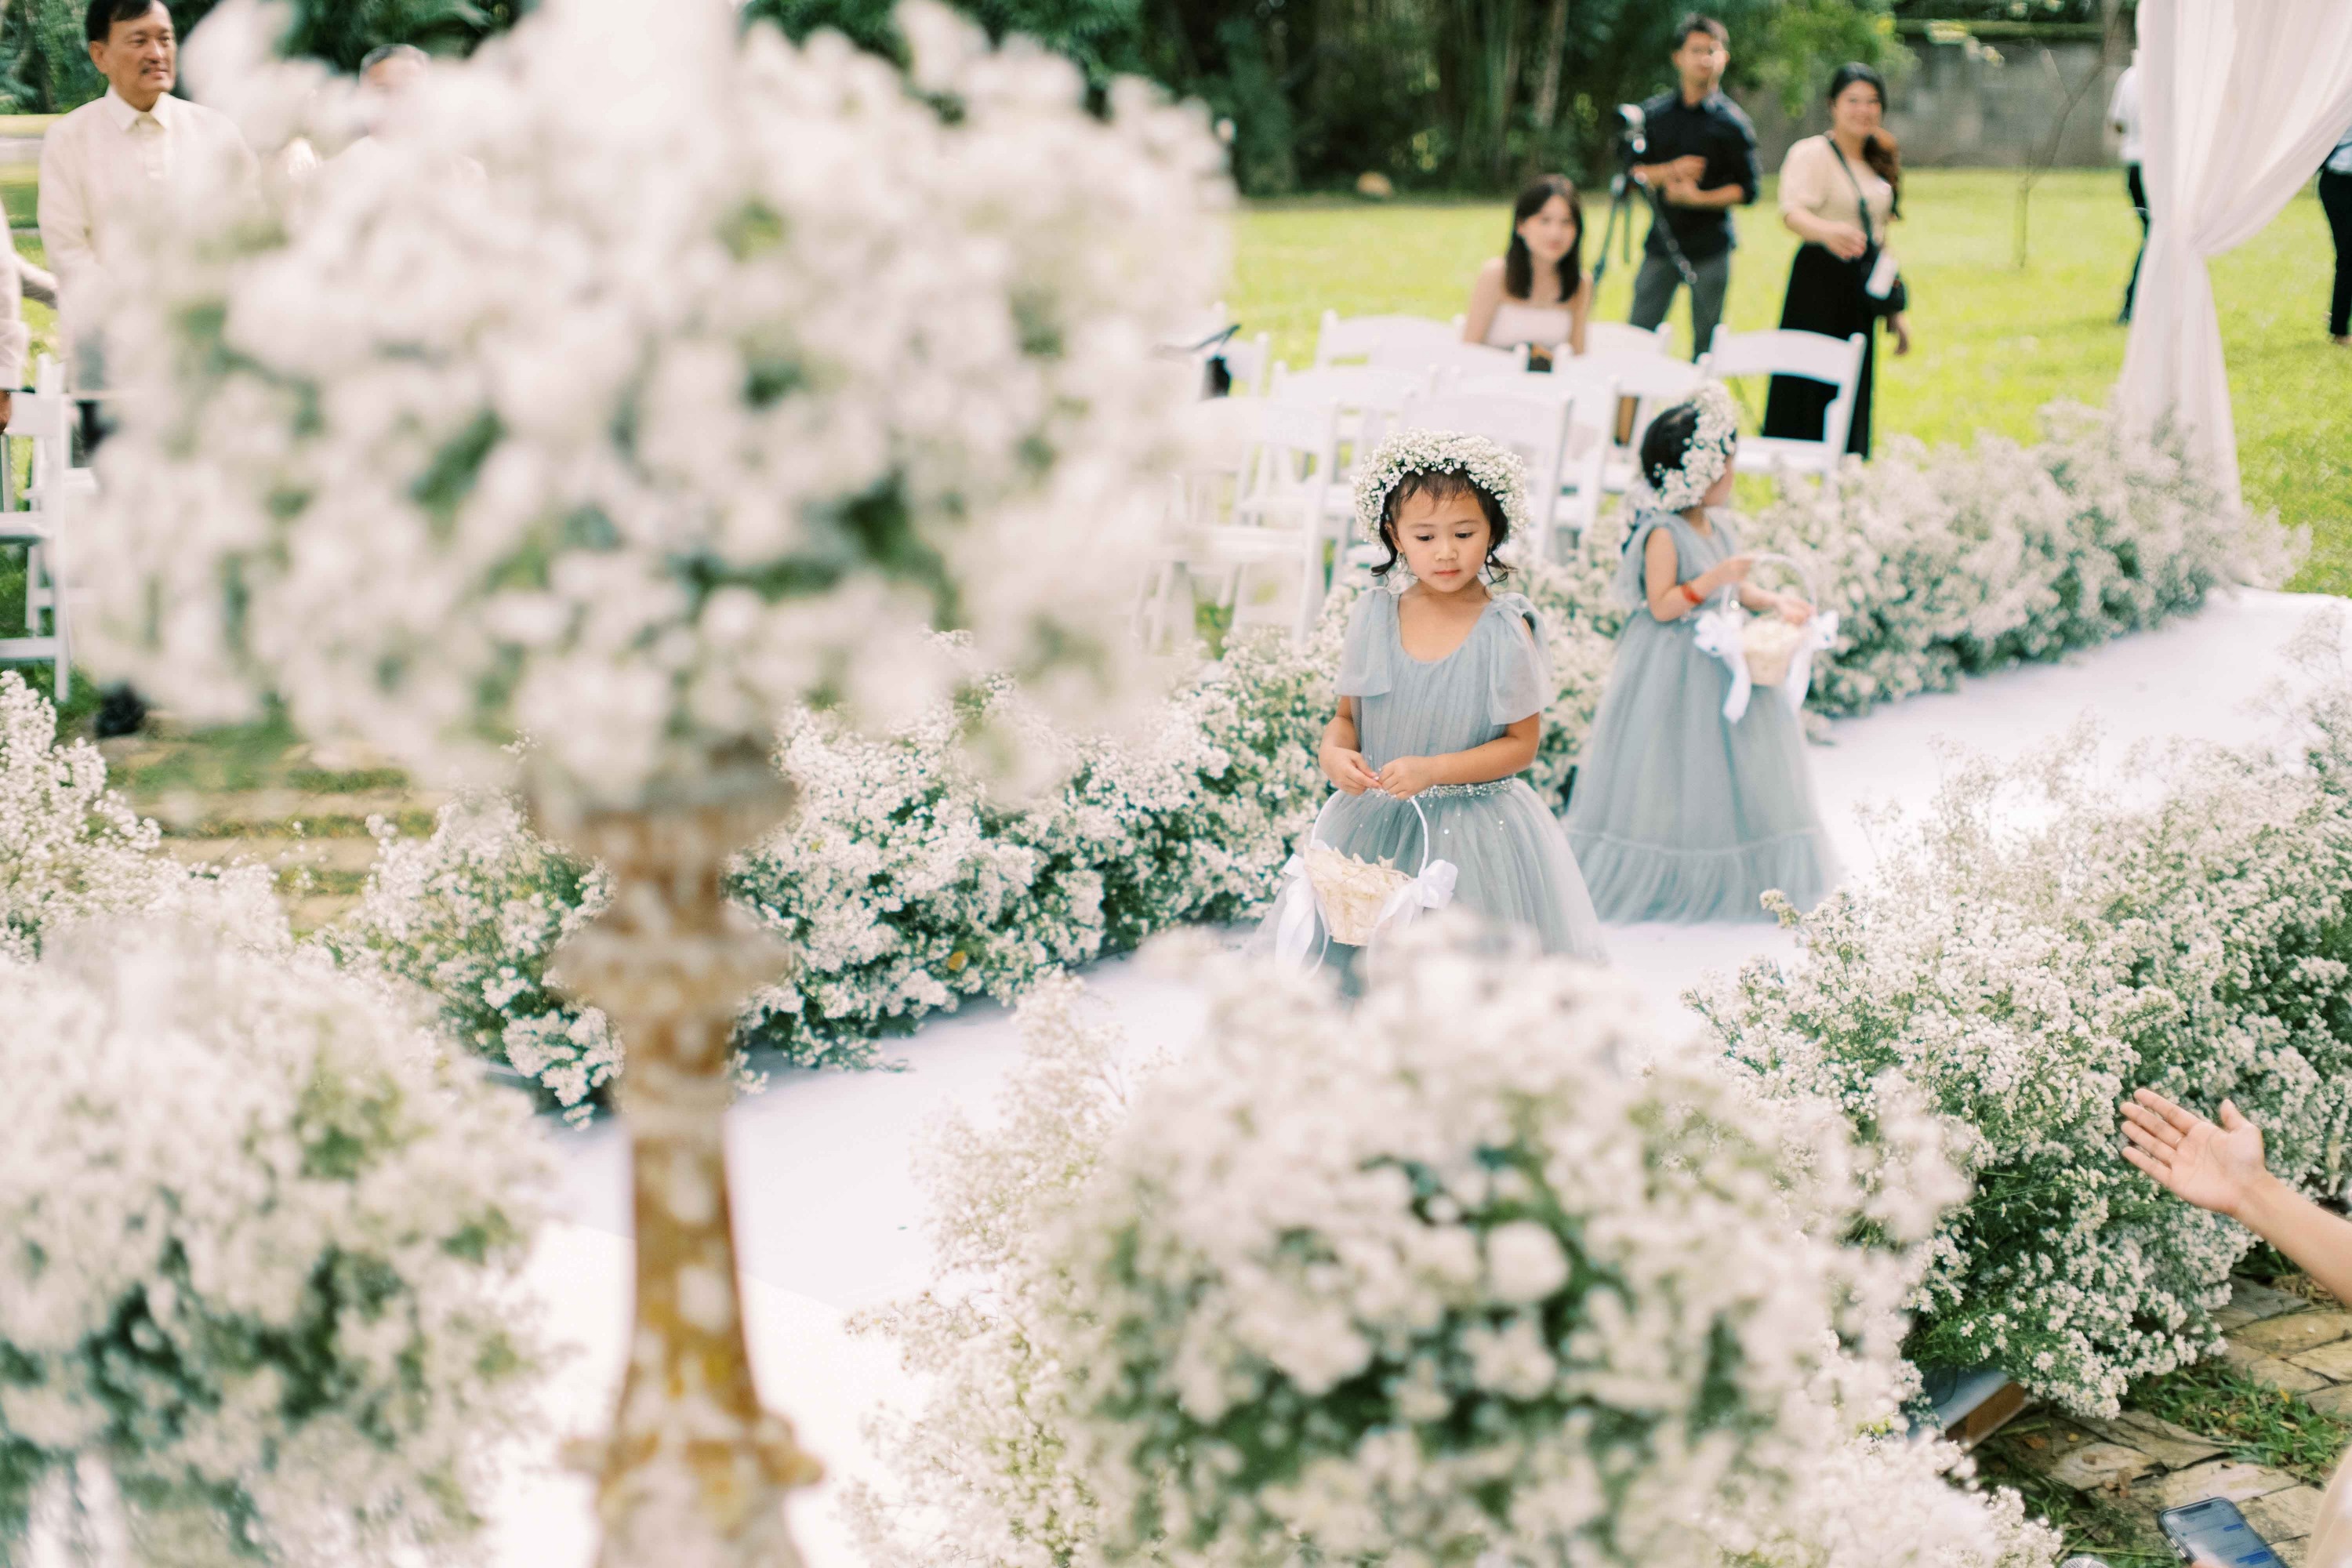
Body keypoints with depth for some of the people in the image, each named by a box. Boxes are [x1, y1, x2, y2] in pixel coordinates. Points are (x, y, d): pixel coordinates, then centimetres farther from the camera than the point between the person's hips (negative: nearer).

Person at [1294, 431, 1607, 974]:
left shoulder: (1505, 632, -10)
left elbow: (1521, 744, -7)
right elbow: (1346, 716, 9)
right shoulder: (1373, 616, 0)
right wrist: (1333, 752, -13)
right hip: (1372, 828, 3)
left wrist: (1432, 770, -18)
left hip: (1473, 832, -3)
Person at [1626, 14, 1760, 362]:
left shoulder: (1732, 122, -2)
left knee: (1706, 341, 3)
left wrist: (1700, 198, -17)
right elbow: (1633, 171, 6)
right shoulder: (1654, 112, 8)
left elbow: (1748, 189, -4)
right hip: (1661, 243, 3)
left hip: (1710, 247, -3)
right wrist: (1671, 171, -13)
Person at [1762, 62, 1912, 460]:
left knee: (1853, 395, 8)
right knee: (1811, 395, -9)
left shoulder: (1878, 163, 17)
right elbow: (1793, 211, -26)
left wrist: (1895, 310, 18)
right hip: (1820, 283, -7)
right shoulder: (1811, 154, -8)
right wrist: (1828, 231, -48)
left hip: (1862, 293, 7)